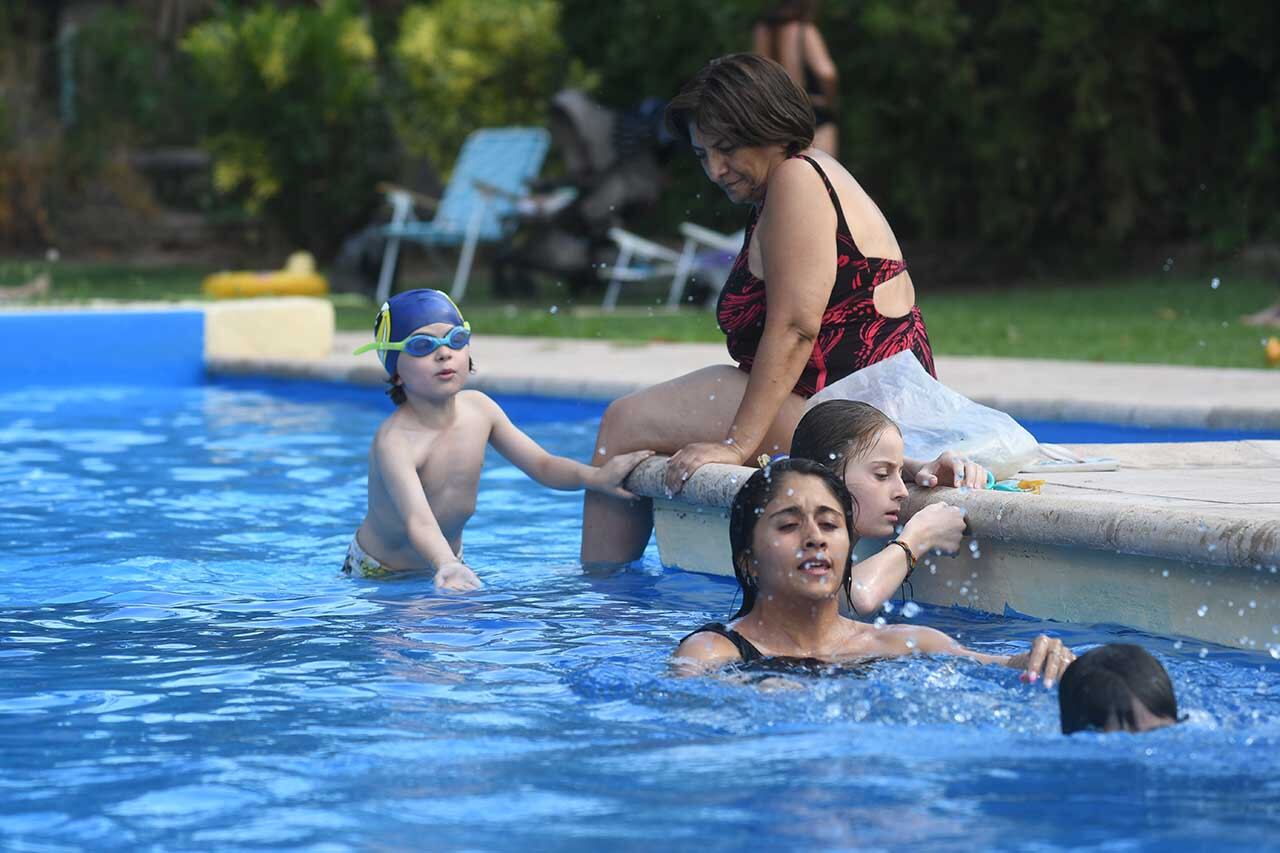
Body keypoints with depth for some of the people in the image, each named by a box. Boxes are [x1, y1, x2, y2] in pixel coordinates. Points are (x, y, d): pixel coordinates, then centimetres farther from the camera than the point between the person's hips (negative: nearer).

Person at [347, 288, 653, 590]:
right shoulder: (395, 440, -29)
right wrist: (447, 567, -62)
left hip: (447, 559, 5)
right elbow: (419, 522, -42)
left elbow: (542, 465, 2)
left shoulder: (478, 408, -7)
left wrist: (597, 477, -17)